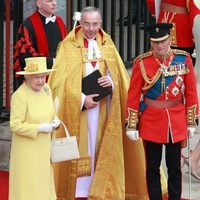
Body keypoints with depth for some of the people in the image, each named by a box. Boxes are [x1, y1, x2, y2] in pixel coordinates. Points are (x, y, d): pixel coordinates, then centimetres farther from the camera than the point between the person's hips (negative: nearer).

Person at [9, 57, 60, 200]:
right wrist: (40, 128, -22)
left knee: (43, 181, 13)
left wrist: (55, 120, -4)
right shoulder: (20, 95, -21)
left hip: (44, 147, 7)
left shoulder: (46, 88, 0)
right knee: (28, 186, 0)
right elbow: (15, 125, -21)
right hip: (27, 149, -7)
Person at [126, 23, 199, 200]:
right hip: (151, 121, -1)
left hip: (176, 122, 1)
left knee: (174, 167, 8)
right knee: (153, 167, 7)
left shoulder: (184, 58, -3)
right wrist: (132, 125, -4)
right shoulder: (142, 62, -7)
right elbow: (133, 95, -3)